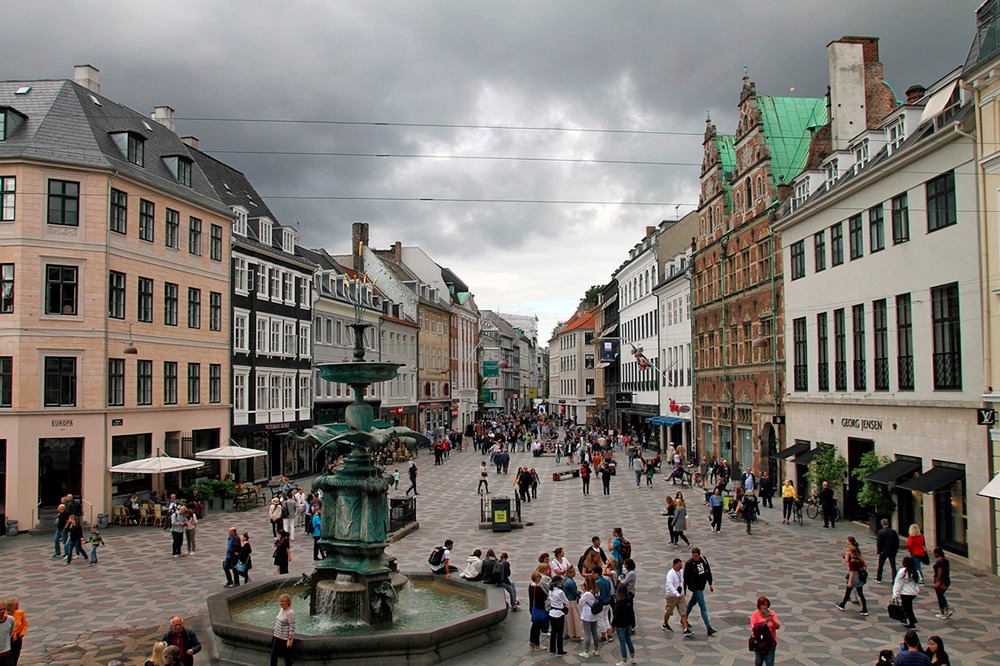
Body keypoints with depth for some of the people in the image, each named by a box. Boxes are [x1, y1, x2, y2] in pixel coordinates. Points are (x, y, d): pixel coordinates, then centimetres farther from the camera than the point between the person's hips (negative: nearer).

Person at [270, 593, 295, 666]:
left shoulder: (290, 612, -22)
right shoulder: (281, 609, 5)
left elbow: (292, 628, -22)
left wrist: (290, 640, -24)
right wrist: (274, 634, 20)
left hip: (284, 638, -9)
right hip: (277, 636, 9)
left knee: (287, 656, 5)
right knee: (274, 654, 15)